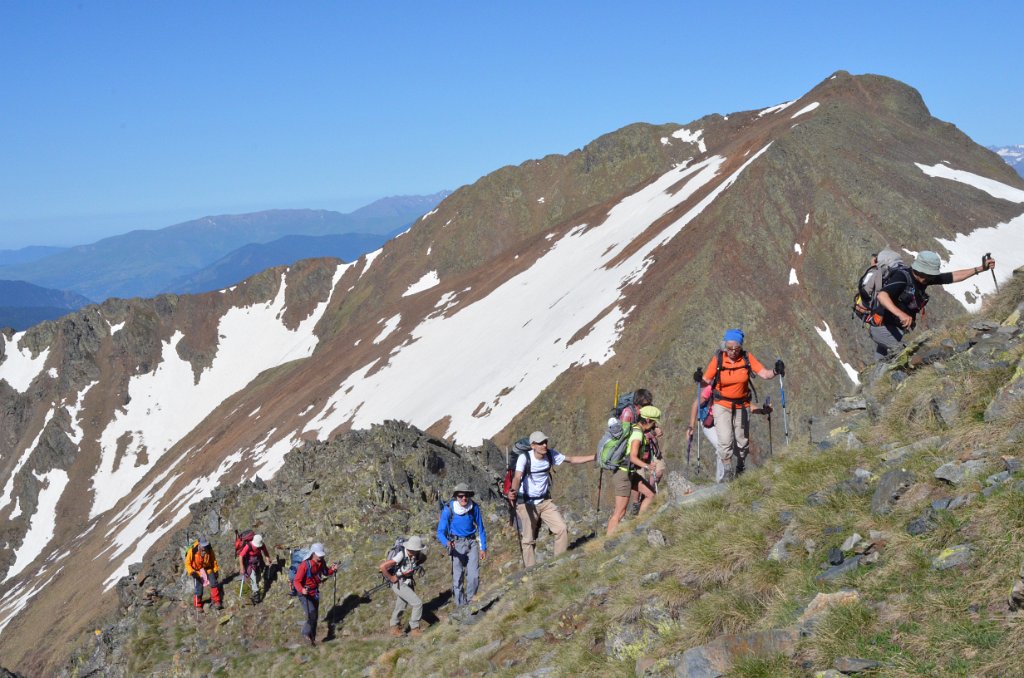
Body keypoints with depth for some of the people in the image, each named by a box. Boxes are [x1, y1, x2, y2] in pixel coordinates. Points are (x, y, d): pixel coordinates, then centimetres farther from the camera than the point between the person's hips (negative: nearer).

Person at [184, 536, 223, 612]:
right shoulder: (192, 551, -24)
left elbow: (213, 560, 4)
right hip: (197, 570, -3)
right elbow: (187, 563, -13)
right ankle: (198, 605, 13)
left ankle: (216, 602, -2)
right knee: (199, 588, -7)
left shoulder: (209, 550, -15)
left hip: (207, 568, 3)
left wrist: (216, 570, 6)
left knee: (214, 583, -11)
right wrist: (192, 572, -25)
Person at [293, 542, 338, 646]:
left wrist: (332, 569, -8)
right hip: (305, 593, -7)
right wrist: (301, 590, -45)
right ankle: (306, 633, 3)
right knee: (312, 614, -20)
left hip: (315, 592, 7)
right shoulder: (305, 565, -26)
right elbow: (296, 581, -26)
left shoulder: (321, 563, -5)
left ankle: (312, 637, 30)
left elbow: (325, 572, 14)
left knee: (315, 616, 15)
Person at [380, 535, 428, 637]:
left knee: (400, 606, 19)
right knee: (418, 603, -10)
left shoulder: (416, 554, -10)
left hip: (408, 582, 7)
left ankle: (395, 628, 33)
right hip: (399, 584, -7)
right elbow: (382, 566, -33)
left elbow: (424, 557, 16)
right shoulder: (401, 556, -31)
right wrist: (391, 578, -21)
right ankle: (414, 628, 2)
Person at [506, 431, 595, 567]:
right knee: (529, 539, -1)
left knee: (562, 529, -6)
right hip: (527, 503, -5)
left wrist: (595, 457, 0)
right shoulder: (524, 458, -20)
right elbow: (517, 477, -35)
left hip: (545, 501, 5)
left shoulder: (551, 454, -6)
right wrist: (513, 491, -57)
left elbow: (572, 459, 5)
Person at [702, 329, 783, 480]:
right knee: (725, 441, -17)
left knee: (742, 442, 13)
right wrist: (699, 379, -28)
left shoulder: (747, 358, -8)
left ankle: (738, 471, 34)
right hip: (722, 405, -2)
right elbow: (706, 381, -7)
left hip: (742, 406, 3)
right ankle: (727, 471, -3)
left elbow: (764, 374, -10)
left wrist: (775, 372, -30)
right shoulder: (718, 359, -12)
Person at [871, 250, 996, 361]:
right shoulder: (902, 277, -24)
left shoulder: (924, 278, 0)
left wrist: (980, 269, 1)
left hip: (896, 329, 9)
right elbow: (882, 295, -40)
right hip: (884, 328, -9)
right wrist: (900, 314, -55)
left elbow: (953, 277, 6)